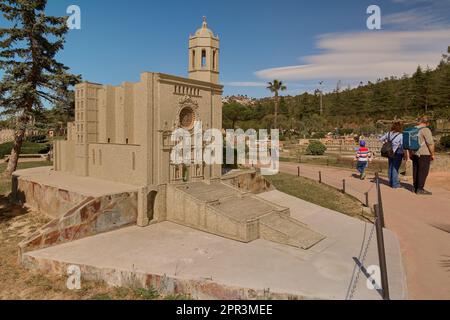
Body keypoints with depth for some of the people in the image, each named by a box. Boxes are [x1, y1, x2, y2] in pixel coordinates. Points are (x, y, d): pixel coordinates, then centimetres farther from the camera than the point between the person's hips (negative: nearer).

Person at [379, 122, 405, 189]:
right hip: (397, 153, -5)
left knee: (391, 167, 14)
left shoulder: (388, 133, 2)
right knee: (395, 168, 0)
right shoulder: (401, 135, -12)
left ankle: (391, 182, 24)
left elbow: (381, 139, 11)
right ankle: (395, 184, 6)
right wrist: (404, 154, -7)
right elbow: (403, 145, -17)